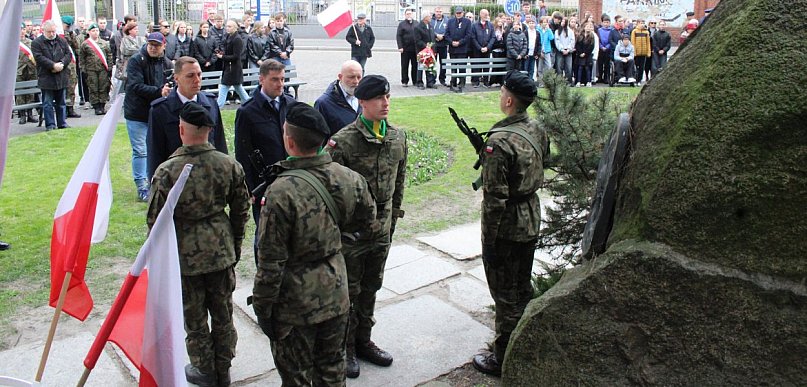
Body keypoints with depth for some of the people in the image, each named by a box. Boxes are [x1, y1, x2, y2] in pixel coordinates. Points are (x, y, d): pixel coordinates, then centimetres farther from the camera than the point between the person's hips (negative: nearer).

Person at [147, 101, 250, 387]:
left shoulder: (167, 171, -18)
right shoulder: (229, 165, -8)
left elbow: (155, 219, -11)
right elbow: (241, 210, 1)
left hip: (185, 256, -3)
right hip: (222, 252, 3)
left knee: (195, 318, 16)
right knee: (223, 315, 18)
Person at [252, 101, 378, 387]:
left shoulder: (281, 192, -26)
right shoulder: (348, 177, -10)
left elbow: (271, 262, -20)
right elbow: (367, 218, 10)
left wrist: (262, 308, -8)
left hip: (296, 306, -5)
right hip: (336, 296, 5)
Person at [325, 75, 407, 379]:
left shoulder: (397, 137, 1)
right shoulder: (343, 140, -17)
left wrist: (393, 218, 14)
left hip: (382, 229, 6)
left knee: (371, 288, 19)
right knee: (348, 291, 10)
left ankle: (363, 341, 37)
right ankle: (346, 348, 28)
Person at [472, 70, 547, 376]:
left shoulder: (499, 141, -25)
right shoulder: (537, 131, 0)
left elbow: (495, 198, -24)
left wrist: (488, 241, -15)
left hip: (506, 227, -8)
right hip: (531, 220, 8)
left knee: (505, 294, 5)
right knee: (523, 287, 21)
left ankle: (504, 359, 18)